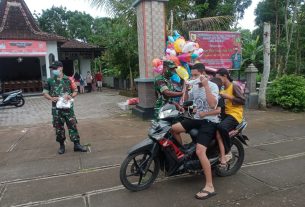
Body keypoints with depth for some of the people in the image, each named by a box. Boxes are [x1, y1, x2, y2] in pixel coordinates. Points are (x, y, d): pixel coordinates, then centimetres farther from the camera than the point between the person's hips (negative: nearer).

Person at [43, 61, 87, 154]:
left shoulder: (68, 79, 1)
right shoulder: (50, 81, 4)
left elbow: (75, 91, 6)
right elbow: (45, 93, 9)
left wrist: (71, 96, -15)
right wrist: (51, 98, -10)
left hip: (68, 107, -1)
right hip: (56, 108, 1)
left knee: (72, 125, 0)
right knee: (59, 127, 8)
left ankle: (77, 145, 8)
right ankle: (61, 145, 23)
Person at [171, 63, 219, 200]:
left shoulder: (212, 86, -13)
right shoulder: (195, 87, 9)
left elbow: (213, 105, -30)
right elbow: (186, 100, 19)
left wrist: (206, 86, -30)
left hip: (209, 121, -7)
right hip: (197, 119, 8)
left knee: (199, 151, -22)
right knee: (173, 129, -2)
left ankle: (209, 187, -12)